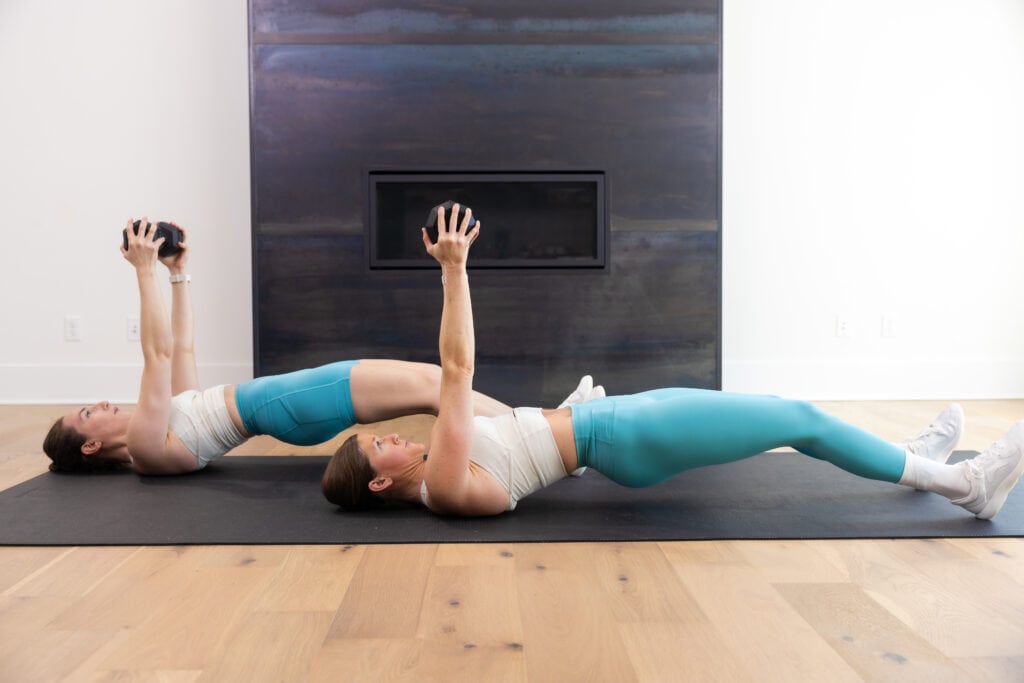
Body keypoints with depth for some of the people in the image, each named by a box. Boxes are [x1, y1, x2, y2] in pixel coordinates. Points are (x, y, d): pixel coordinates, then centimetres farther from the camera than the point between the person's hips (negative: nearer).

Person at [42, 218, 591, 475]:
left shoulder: (162, 429, 23)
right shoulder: (147, 449, -2)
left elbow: (180, 347, 25)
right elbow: (157, 354, -13)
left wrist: (179, 271, 22)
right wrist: (145, 273, -12)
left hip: (282, 400, 9)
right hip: (282, 405, -9)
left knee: (427, 379, -3)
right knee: (426, 385, -16)